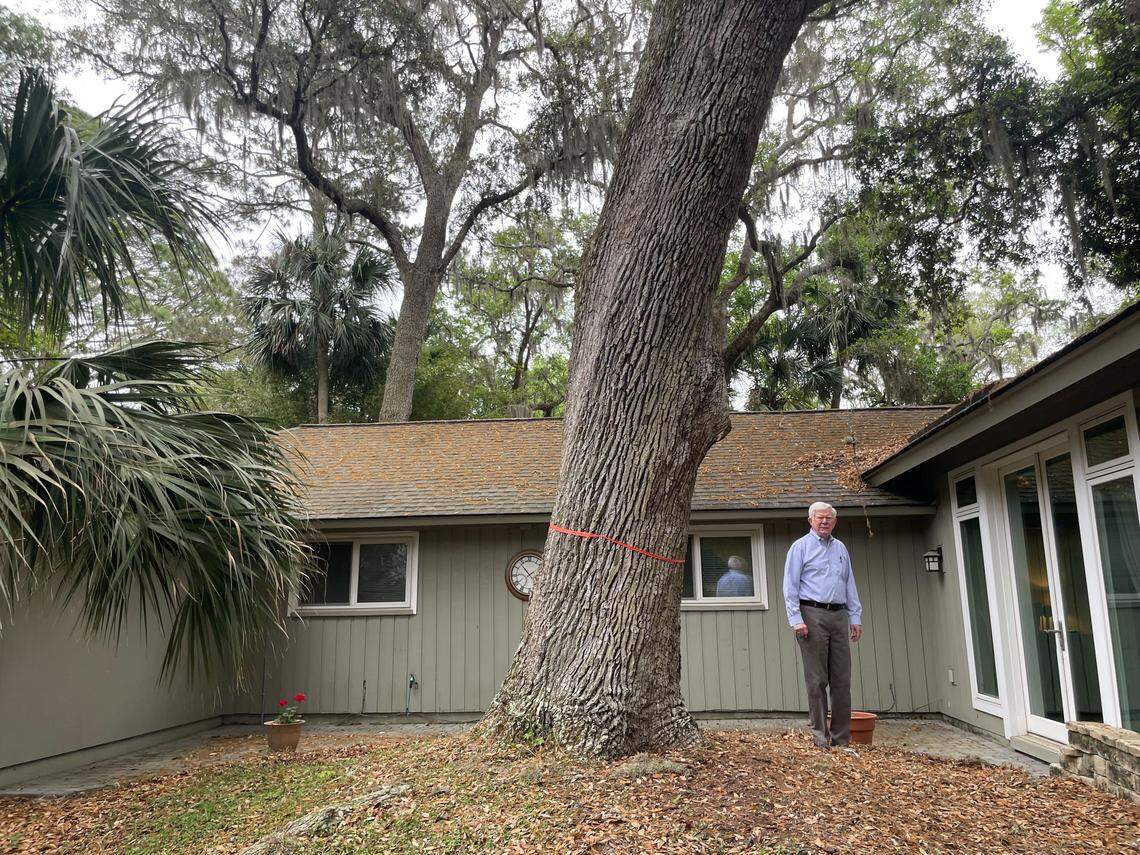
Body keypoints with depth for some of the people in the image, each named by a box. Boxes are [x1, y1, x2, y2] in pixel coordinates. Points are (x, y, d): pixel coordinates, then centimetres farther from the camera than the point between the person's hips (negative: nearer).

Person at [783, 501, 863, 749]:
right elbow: (790, 586, -4)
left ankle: (842, 736, 12)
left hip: (838, 616, 5)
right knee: (816, 679, -3)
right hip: (812, 615, -5)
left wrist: (856, 618, 12)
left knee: (842, 678, 5)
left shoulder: (840, 548, 18)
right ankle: (820, 734, 5)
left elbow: (850, 585, 20)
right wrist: (796, 619, -12)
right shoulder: (801, 547, 2)